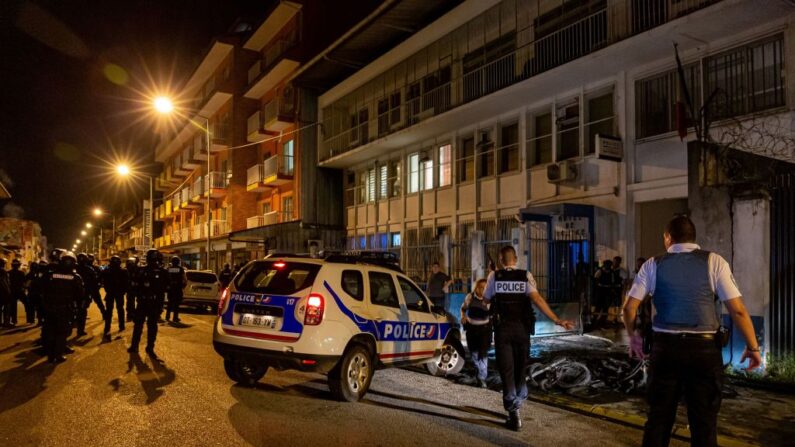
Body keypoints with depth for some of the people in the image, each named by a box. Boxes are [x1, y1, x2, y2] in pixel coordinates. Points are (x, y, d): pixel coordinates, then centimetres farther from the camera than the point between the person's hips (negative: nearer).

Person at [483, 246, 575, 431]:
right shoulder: (526, 276, -3)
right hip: (522, 328, 2)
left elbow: (486, 300, 5)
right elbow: (537, 298, -16)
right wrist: (557, 320, -18)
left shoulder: (494, 276, -3)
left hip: (502, 328, -2)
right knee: (520, 367, 19)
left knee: (506, 369, 4)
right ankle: (517, 403, 35)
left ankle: (513, 411, -2)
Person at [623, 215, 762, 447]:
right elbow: (738, 309, -7)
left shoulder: (653, 264, 2)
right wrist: (753, 347, 4)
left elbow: (629, 308, 2)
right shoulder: (713, 261, -2)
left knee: (659, 415, 13)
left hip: (665, 347, 1)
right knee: (704, 421, 11)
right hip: (704, 348, -1)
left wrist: (633, 336, 18)